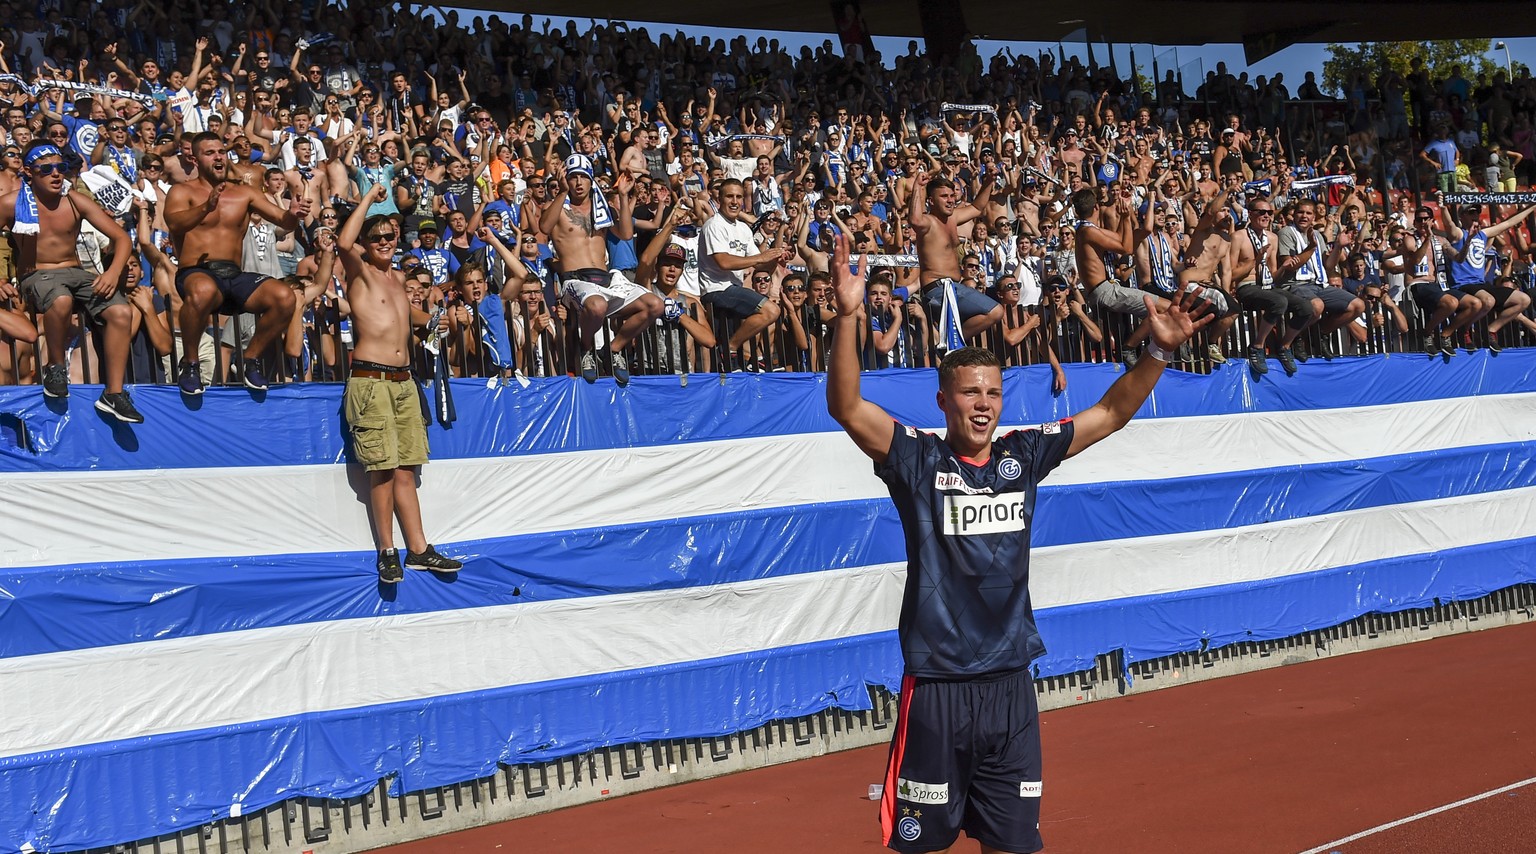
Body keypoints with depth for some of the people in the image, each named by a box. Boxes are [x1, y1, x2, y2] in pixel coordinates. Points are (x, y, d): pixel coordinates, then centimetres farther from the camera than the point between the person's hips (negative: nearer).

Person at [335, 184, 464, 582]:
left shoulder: (398, 277, 20)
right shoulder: (360, 272, 1)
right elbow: (343, 243, -21)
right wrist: (369, 198, -12)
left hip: (404, 381, 6)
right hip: (371, 381, -6)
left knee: (405, 470, 7)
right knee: (382, 469, -7)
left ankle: (418, 550, 8)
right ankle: (387, 552, 0)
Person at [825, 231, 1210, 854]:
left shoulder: (1022, 456, 6)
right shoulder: (917, 461, -5)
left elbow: (1112, 412, 11)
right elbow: (846, 407, -19)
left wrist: (1158, 350, -3)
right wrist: (847, 316, -31)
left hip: (1011, 683, 4)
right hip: (937, 686, -4)